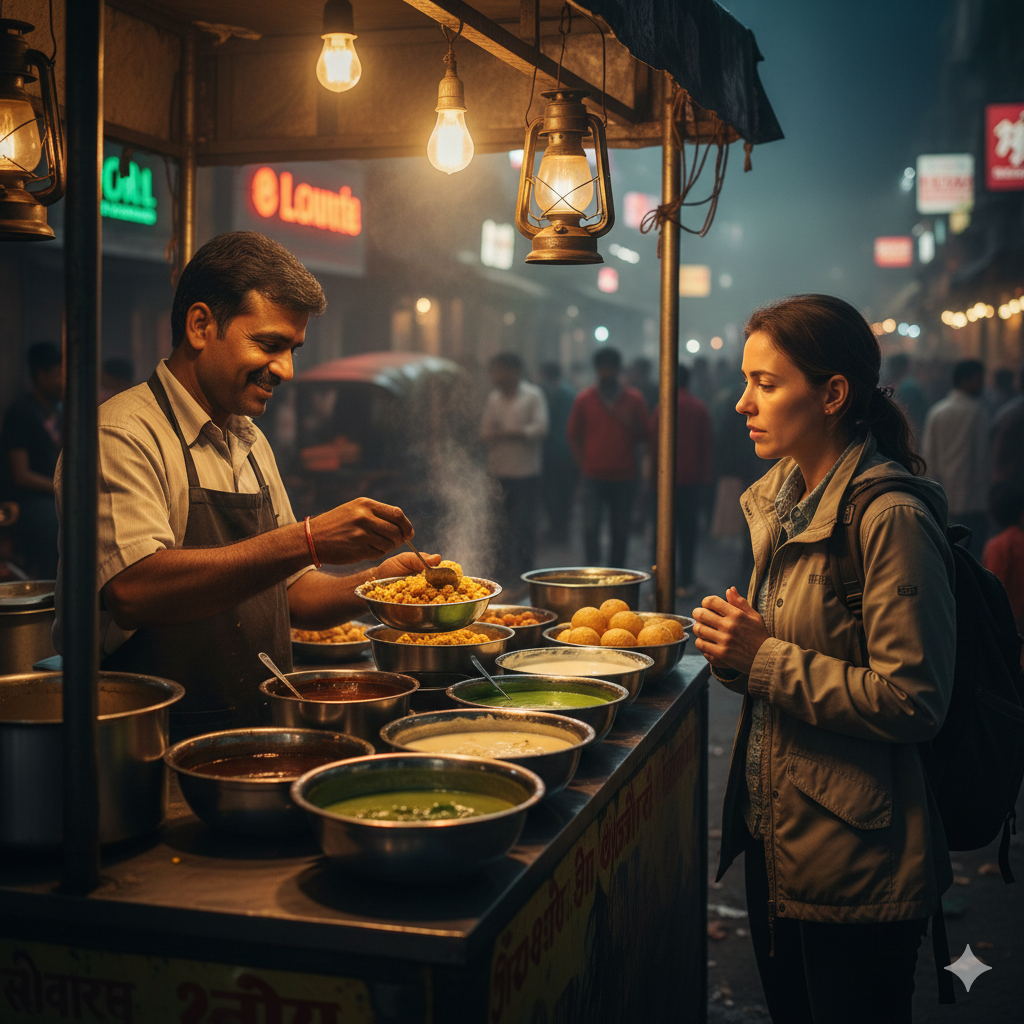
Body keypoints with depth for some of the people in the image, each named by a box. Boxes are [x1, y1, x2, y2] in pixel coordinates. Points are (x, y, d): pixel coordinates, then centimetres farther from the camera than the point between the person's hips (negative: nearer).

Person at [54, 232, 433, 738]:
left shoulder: (251, 444, 17)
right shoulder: (122, 435, -10)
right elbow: (134, 590, -26)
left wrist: (371, 584, 2)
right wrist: (309, 540, -29)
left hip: (259, 734, 7)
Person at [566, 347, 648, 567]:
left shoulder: (634, 399, 8)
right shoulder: (584, 399, 7)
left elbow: (643, 435, 9)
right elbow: (573, 435, 12)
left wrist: (629, 422, -10)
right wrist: (583, 464, 2)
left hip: (624, 477, 1)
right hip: (594, 476, -1)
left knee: (620, 531, 5)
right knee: (591, 527, -13)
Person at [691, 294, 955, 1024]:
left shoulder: (892, 518, -21)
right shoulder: (780, 498, 8)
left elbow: (913, 702, -24)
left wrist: (764, 659, -21)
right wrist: (736, 642, -1)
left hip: (856, 860, -8)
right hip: (772, 829, 9)